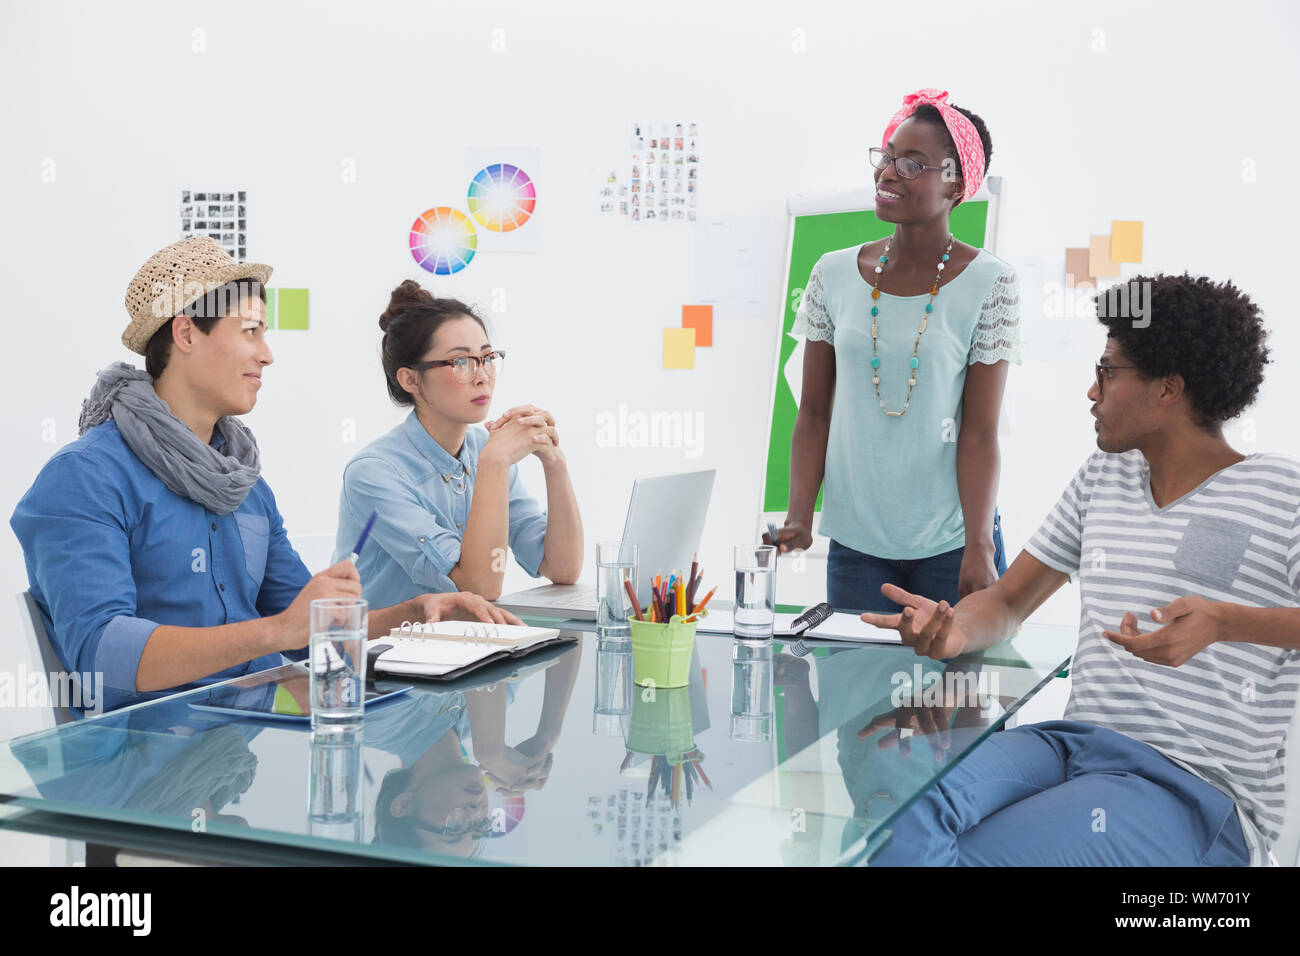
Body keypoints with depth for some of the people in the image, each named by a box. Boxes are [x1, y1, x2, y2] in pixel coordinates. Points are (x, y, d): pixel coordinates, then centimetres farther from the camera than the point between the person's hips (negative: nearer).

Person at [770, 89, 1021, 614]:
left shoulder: (990, 283, -6)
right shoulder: (835, 274, 3)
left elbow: (980, 430, -8)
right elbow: (813, 412, 5)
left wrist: (979, 549, -17)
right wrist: (798, 516, -7)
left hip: (951, 544, -2)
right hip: (854, 544, 2)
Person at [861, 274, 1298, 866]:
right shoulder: (1101, 479, 18)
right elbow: (1007, 603, 21)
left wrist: (1223, 622, -27)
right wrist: (954, 630, -3)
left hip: (1202, 791, -5)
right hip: (1071, 744, 5)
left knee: (978, 854, -30)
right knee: (903, 819, -27)